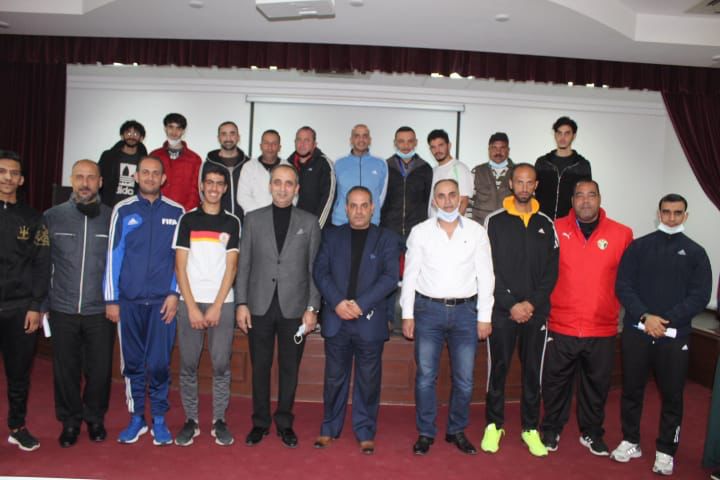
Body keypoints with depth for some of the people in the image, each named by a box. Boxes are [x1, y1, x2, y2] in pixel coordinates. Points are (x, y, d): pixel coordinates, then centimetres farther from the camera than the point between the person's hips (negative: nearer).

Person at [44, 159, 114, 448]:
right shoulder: (52, 217, 2)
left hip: (100, 311, -1)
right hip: (62, 310, 1)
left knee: (100, 369, 7)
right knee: (65, 370, 9)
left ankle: (95, 418, 30)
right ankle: (70, 421, 30)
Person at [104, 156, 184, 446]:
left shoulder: (176, 212, 4)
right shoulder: (123, 210, 4)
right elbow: (113, 255, 3)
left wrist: (174, 294, -4)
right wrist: (111, 299, 0)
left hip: (163, 300, -1)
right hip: (128, 301, 1)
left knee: (159, 363, 1)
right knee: (132, 362, 8)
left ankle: (159, 420, 15)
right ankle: (136, 418, 22)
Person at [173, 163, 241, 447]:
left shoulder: (232, 222, 7)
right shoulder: (188, 219, 5)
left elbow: (230, 267, 1)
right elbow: (180, 266, 1)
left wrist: (216, 306, -7)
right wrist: (192, 306, -6)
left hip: (222, 303, 0)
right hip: (190, 302, 0)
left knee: (221, 364, 2)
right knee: (188, 364, 4)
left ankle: (219, 421, 13)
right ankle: (191, 420, 16)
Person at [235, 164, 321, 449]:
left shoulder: (309, 222, 4)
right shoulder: (253, 219, 6)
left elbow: (314, 269, 2)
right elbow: (243, 265, 4)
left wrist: (312, 308, -3)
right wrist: (241, 303, -2)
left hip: (294, 308, 0)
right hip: (260, 307, 1)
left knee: (290, 368, 9)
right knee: (260, 367, 9)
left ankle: (285, 423, 25)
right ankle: (260, 422, 25)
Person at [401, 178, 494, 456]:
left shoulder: (476, 232, 3)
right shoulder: (420, 232, 2)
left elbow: (485, 276, 4)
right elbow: (410, 275, 4)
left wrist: (484, 317, 0)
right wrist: (407, 314, 0)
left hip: (465, 310, 1)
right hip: (428, 309, 0)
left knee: (464, 379, 7)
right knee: (425, 376, 4)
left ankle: (457, 431, 26)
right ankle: (425, 432, 20)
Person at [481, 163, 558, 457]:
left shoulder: (546, 224, 9)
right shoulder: (494, 221, 1)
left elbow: (551, 270, 5)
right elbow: (489, 269, -4)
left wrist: (532, 303, -7)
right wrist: (510, 304, -11)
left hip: (536, 311, 2)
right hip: (502, 310, -2)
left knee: (533, 371, 9)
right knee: (498, 368, 6)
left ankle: (531, 428, 22)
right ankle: (494, 425, 20)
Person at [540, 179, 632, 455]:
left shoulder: (622, 234, 0)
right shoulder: (556, 229, -2)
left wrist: (616, 308, 4)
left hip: (603, 329, 1)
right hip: (561, 326, -1)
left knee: (596, 384, 15)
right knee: (556, 381, 11)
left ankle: (591, 433, 34)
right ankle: (552, 430, 31)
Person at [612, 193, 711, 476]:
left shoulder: (695, 253, 6)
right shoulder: (639, 247, 6)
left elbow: (700, 296, -2)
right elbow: (623, 286, -1)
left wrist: (667, 320, -14)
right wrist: (645, 316, -14)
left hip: (675, 336, 0)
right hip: (636, 331, 1)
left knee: (672, 395, 5)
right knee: (631, 390, 9)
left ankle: (665, 451, 19)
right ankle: (630, 442, 25)